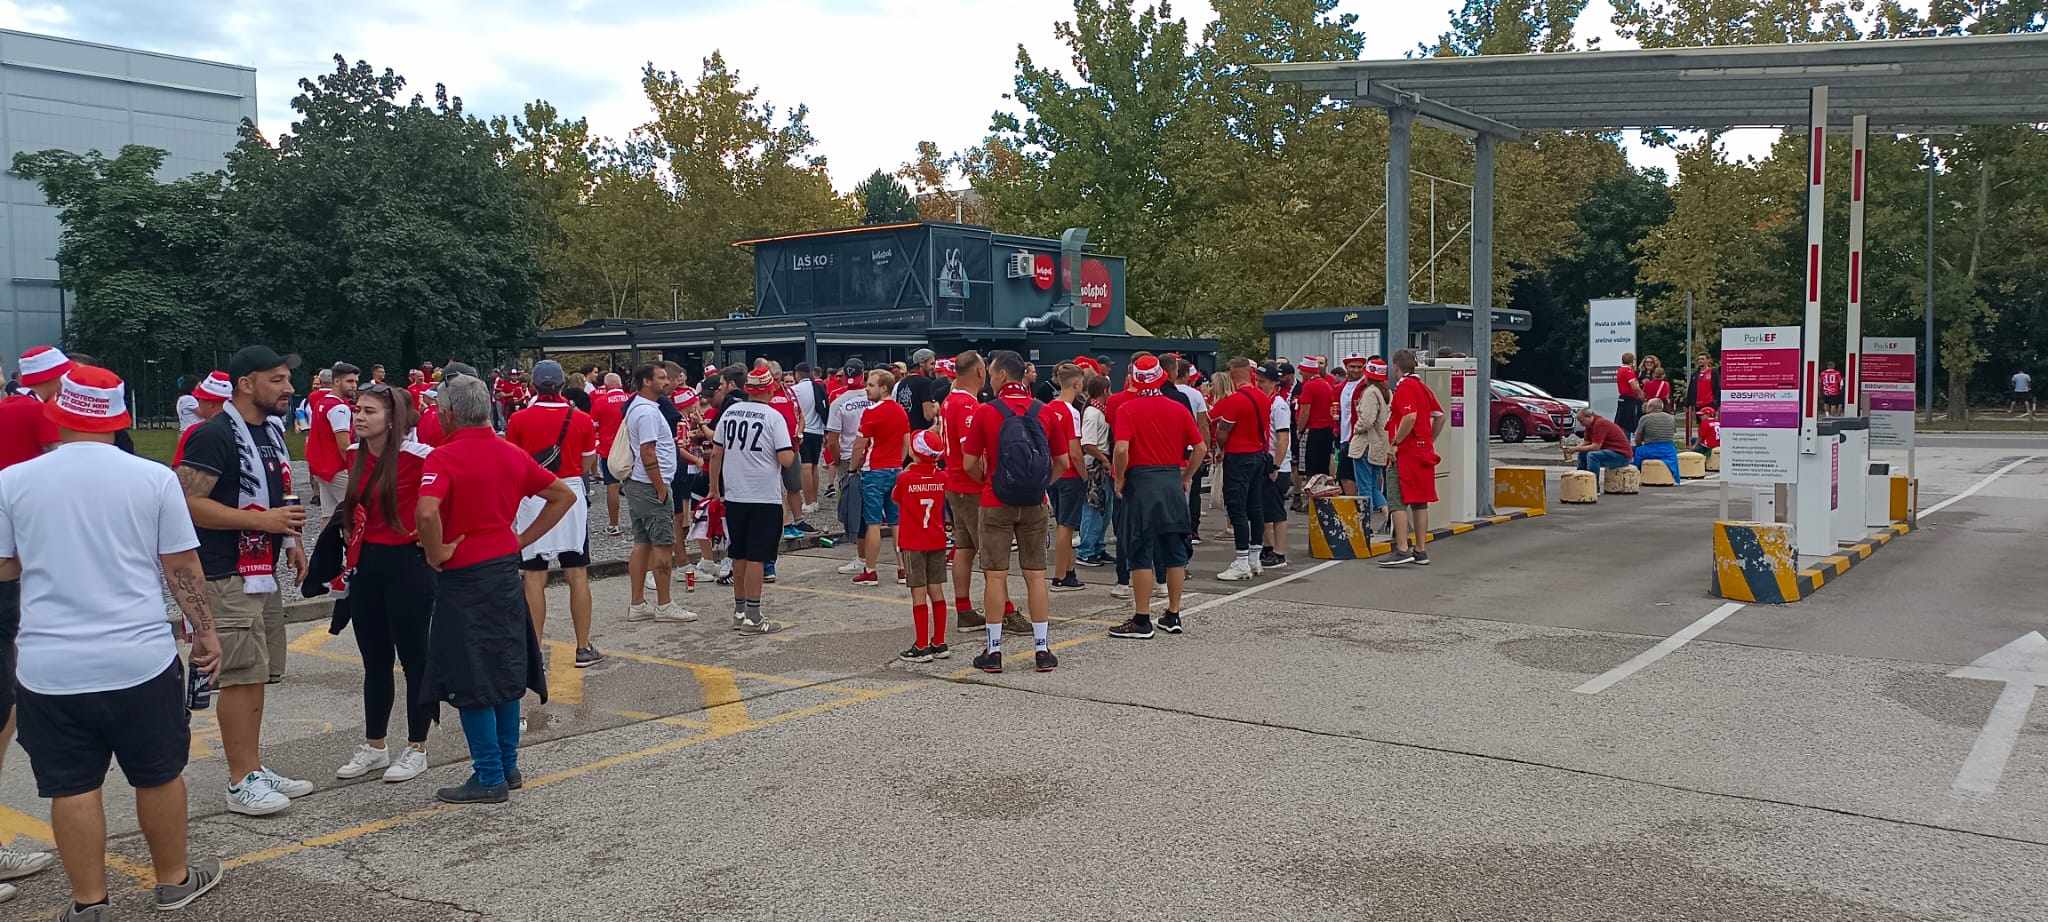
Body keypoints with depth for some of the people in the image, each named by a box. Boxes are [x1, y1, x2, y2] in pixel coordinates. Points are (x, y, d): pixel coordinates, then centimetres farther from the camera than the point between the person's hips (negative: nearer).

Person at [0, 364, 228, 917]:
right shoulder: (153, 478, -6)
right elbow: (183, 567, -1)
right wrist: (205, 630, 10)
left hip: (48, 666, 1)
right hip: (141, 658, 0)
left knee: (72, 787, 9)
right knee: (159, 774, 15)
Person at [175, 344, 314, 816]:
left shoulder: (270, 431, 15)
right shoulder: (215, 435, -14)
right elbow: (190, 504, -21)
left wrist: (291, 538, 14)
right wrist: (264, 520, -23)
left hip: (264, 572, 9)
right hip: (228, 577, -9)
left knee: (257, 675, 14)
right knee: (241, 676, -7)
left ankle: (255, 768, 23)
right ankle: (241, 783, 0)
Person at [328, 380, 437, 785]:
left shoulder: (415, 456, -16)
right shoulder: (356, 457, 7)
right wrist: (353, 551, 16)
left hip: (407, 565, -7)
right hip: (366, 566, 7)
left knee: (413, 657, 4)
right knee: (374, 660, 15)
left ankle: (416, 749, 16)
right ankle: (374, 747, 27)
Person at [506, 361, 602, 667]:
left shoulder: (518, 420, -5)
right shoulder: (581, 420, -2)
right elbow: (586, 467, 3)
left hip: (531, 499, -1)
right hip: (571, 497, 1)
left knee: (534, 578, 4)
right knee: (577, 575, 7)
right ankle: (584, 648, 11)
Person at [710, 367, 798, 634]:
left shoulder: (729, 412, 5)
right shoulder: (774, 417, -10)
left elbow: (716, 454, 9)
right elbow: (786, 460, -16)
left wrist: (714, 487, 20)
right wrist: (792, 449, 6)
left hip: (734, 495, 5)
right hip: (765, 497, -5)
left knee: (739, 556, 14)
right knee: (756, 558, -2)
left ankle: (739, 611, 23)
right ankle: (752, 617, -1)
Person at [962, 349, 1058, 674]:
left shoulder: (986, 412, -7)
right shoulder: (1044, 411, 1)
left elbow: (969, 463, -5)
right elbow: (1061, 461, 6)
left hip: (996, 504, -3)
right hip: (1035, 505, 3)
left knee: (995, 576, 3)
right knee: (1035, 574, 8)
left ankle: (994, 650, 7)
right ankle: (1042, 649, 11)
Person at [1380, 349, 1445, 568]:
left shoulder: (1404, 387, -12)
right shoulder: (1423, 387, 14)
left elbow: (1410, 416, -25)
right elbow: (1440, 415, 17)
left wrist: (1395, 442, -18)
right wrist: (1430, 440, 19)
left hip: (1406, 452, -9)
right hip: (1424, 451, 9)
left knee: (1397, 501, -7)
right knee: (1420, 502, 11)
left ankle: (1402, 549, -11)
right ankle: (1421, 550, 15)